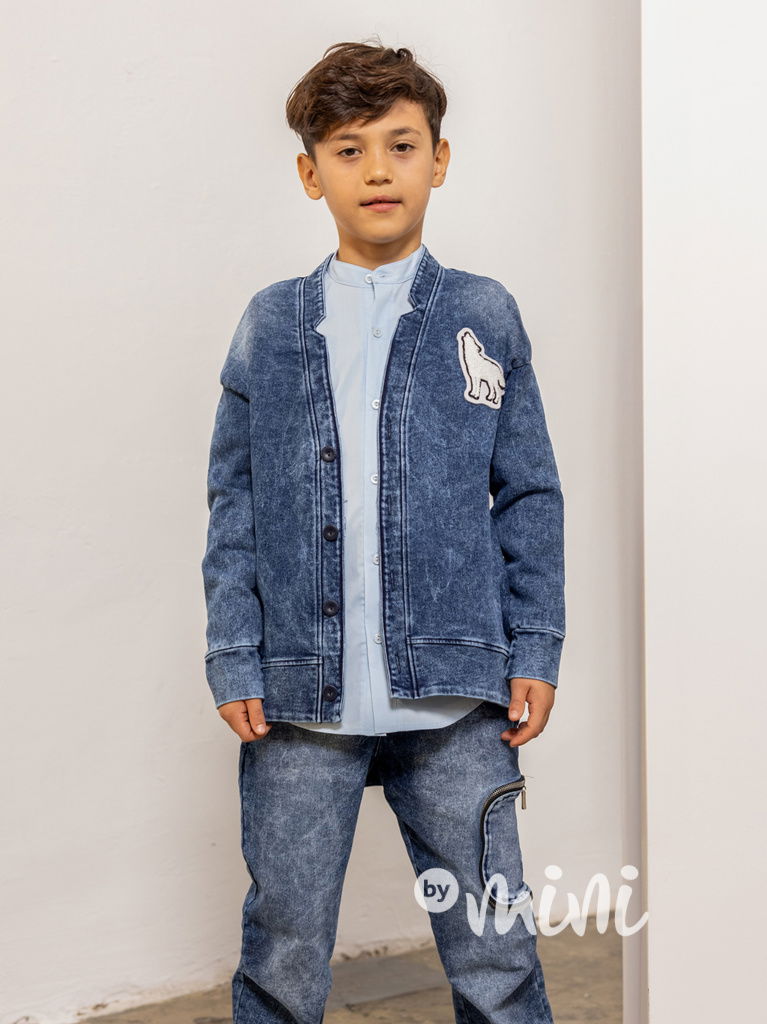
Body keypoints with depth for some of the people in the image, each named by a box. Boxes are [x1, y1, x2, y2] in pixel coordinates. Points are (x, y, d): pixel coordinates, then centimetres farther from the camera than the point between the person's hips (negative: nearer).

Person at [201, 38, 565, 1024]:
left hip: (453, 693, 0)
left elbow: (529, 497, 7)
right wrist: (234, 662, 0)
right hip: (299, 695, 1)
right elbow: (233, 505, 7)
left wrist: (535, 653, 1)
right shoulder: (271, 323, 7)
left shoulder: (486, 315, 6)